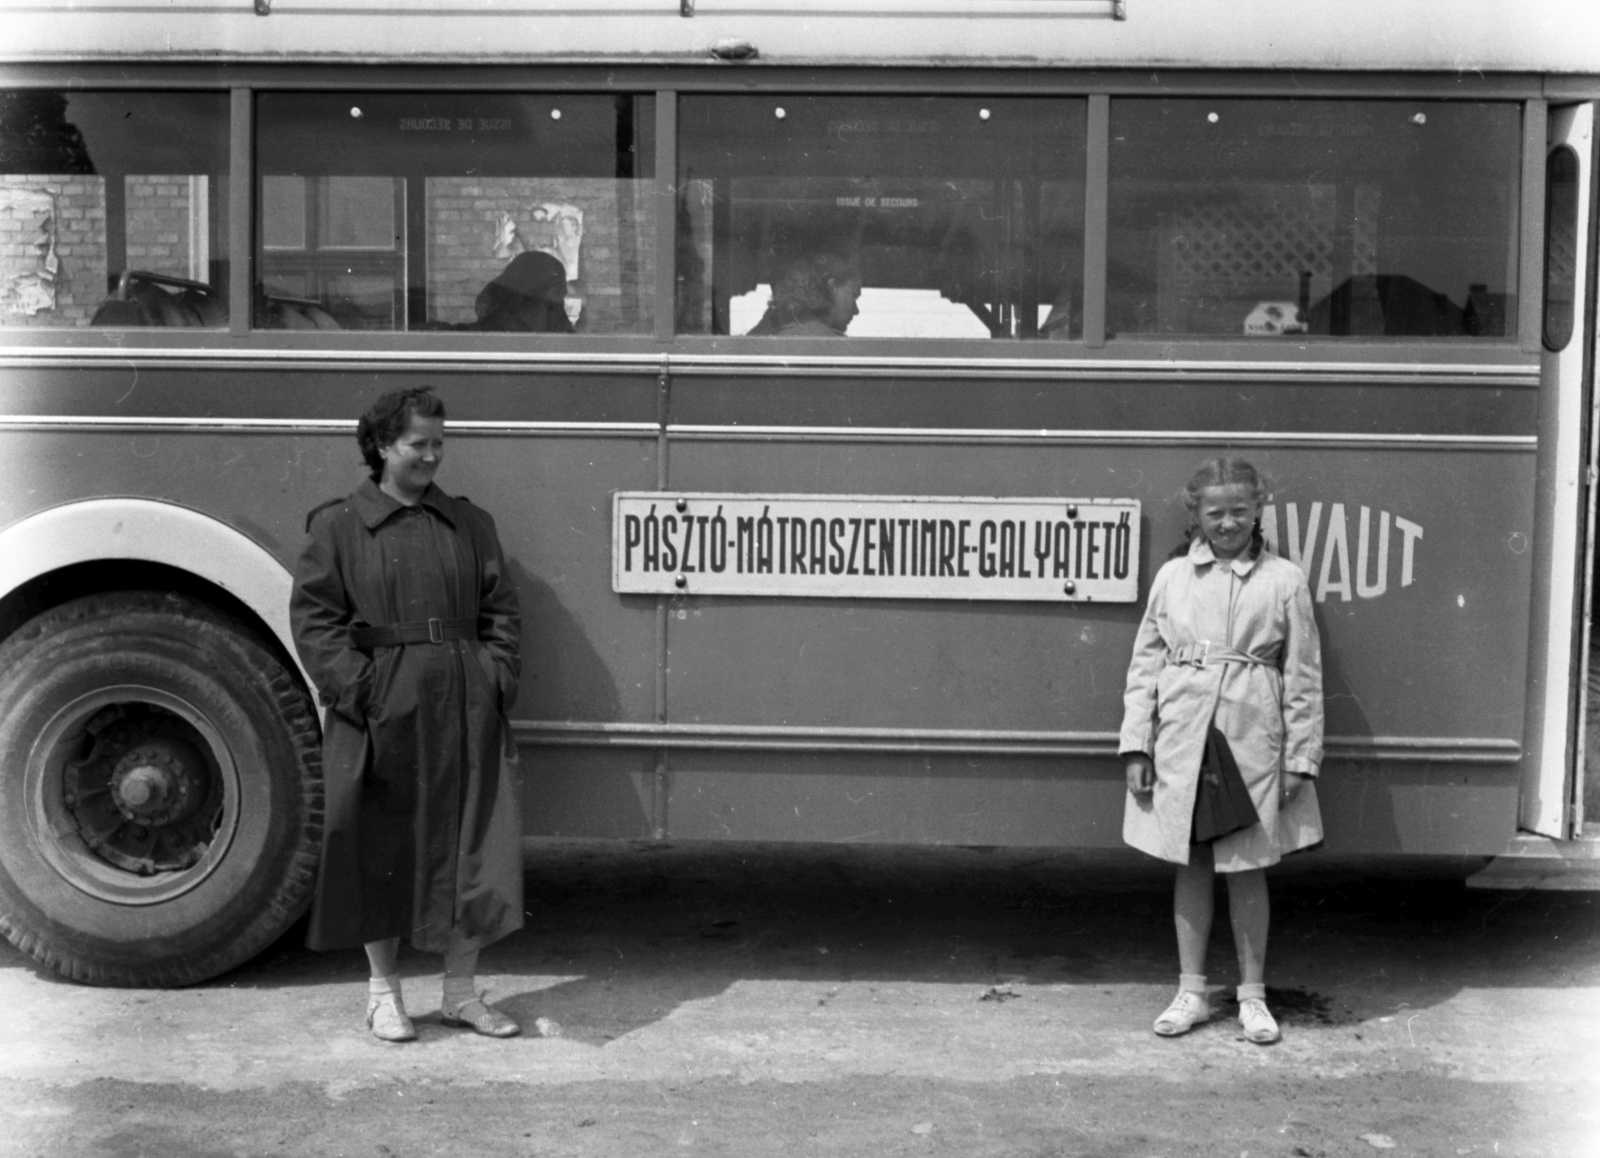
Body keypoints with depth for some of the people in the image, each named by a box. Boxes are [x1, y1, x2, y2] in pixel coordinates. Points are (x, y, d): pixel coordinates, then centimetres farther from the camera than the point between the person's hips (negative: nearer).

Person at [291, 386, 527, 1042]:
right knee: (381, 849, 5)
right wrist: (356, 687, -13)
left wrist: (497, 680, -1)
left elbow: (499, 611, 13)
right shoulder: (338, 526, 2)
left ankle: (461, 991, 16)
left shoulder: (469, 524, 13)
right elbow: (313, 617, -2)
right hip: (381, 712, -3)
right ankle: (383, 992, 19)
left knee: (472, 844, 3)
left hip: (465, 711, 3)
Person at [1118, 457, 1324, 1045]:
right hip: (1181, 739, 2)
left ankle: (1252, 995, 21)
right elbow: (1145, 664, 7)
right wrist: (1136, 746, 2)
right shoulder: (1173, 576, 5)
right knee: (1190, 865, 10)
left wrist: (1301, 760, -1)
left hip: (1251, 744, -1)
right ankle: (1191, 992, 21)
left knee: (1246, 869, 7)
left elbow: (1303, 676, 2)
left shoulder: (1284, 580, 1)